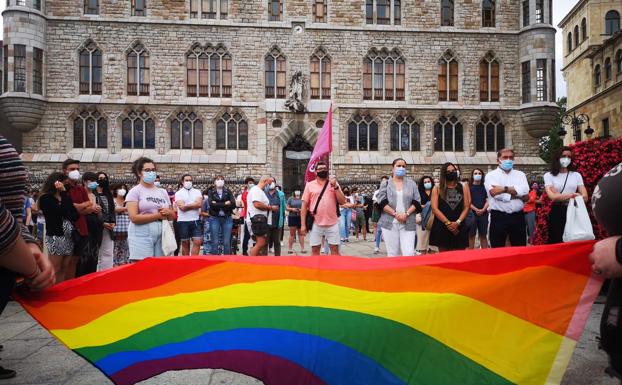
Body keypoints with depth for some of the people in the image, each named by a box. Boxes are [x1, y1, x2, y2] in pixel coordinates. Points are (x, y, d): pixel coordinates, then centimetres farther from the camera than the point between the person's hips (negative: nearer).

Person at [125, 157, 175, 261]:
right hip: (142, 235, -5)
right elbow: (134, 217, -11)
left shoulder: (163, 192, 16)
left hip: (161, 235, 5)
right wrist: (158, 215, -9)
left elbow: (173, 216, 19)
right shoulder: (135, 191, 1)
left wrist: (168, 212, -5)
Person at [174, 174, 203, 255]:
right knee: (185, 244, 8)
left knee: (198, 242, -6)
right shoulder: (178, 193, 1)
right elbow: (182, 207, -12)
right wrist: (194, 205, -5)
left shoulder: (197, 192, 9)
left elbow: (199, 204, -8)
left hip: (196, 220, 2)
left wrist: (186, 206, -9)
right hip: (183, 221, -2)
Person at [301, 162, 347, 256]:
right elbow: (304, 206, 2)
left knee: (335, 250, 4)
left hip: (332, 223, 1)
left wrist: (335, 186, -10)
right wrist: (303, 224, -3)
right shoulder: (310, 185, 4)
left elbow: (342, 202, 0)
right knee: (315, 250, 5)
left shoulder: (334, 184, 7)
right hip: (315, 224, 0)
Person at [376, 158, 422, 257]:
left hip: (408, 223, 1)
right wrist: (395, 214, -13)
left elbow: (417, 202, 5)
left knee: (409, 254, -8)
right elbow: (382, 202, -2)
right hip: (390, 223, 0)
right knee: (392, 254, 3)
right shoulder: (386, 184, 8)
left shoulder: (412, 184, 12)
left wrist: (406, 214, -10)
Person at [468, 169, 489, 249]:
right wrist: (476, 209, -17)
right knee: (471, 235, 1)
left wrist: (483, 210, -12)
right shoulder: (469, 187, 2)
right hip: (472, 213, -2)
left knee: (483, 235, 8)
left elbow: (487, 200, 5)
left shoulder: (484, 187, 9)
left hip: (483, 213, 2)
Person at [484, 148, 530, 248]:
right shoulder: (491, 175, 2)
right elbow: (495, 194, -15)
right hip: (498, 217, -3)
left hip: (518, 217, 3)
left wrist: (504, 188, -13)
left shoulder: (520, 174, 11)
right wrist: (517, 194, -6)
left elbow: (525, 191, -8)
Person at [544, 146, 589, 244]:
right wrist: (571, 195, -27)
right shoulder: (549, 175, 3)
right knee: (556, 242, 0)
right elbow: (552, 196, -12)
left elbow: (585, 196, -1)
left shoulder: (576, 175, 10)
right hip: (557, 212, -2)